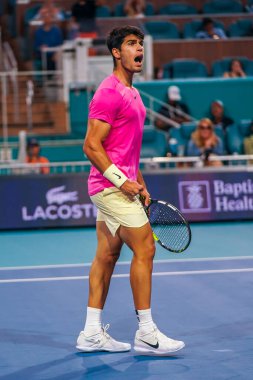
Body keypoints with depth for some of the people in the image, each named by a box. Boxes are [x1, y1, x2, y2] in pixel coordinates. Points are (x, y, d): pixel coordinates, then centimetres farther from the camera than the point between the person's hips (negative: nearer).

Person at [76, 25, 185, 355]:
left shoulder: (131, 93, 18)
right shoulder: (109, 92, -13)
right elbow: (92, 146, -17)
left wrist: (140, 184, 18)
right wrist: (122, 181, -20)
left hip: (119, 186, 10)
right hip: (111, 186, -10)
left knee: (107, 256, 9)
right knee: (144, 248, -9)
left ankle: (92, 333, 13)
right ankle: (146, 333, -5)